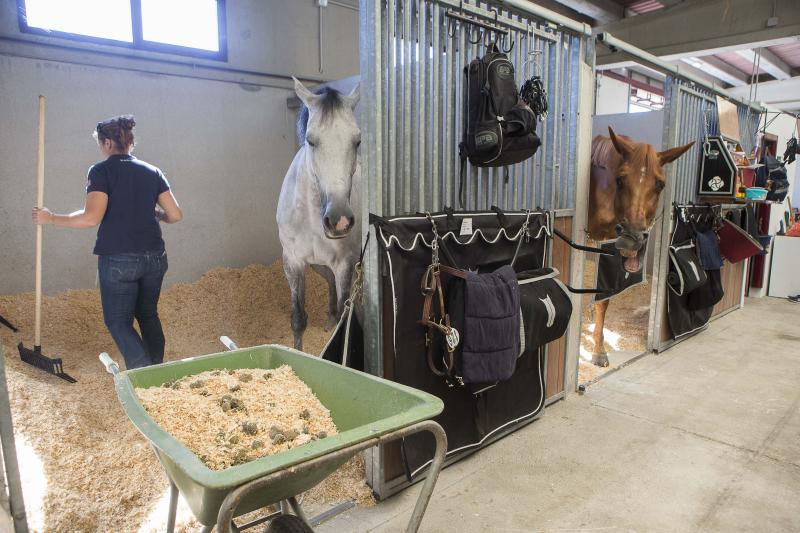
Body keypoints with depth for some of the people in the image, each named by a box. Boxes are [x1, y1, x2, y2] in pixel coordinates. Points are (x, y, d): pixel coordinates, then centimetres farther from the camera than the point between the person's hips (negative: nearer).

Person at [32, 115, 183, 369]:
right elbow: (175, 215, 4)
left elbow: (91, 217, -16)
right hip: (154, 257, 5)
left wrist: (51, 218, -1)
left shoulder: (101, 171, -6)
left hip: (118, 260, -5)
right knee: (148, 315, 19)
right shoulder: (153, 171, 7)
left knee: (118, 321, 8)